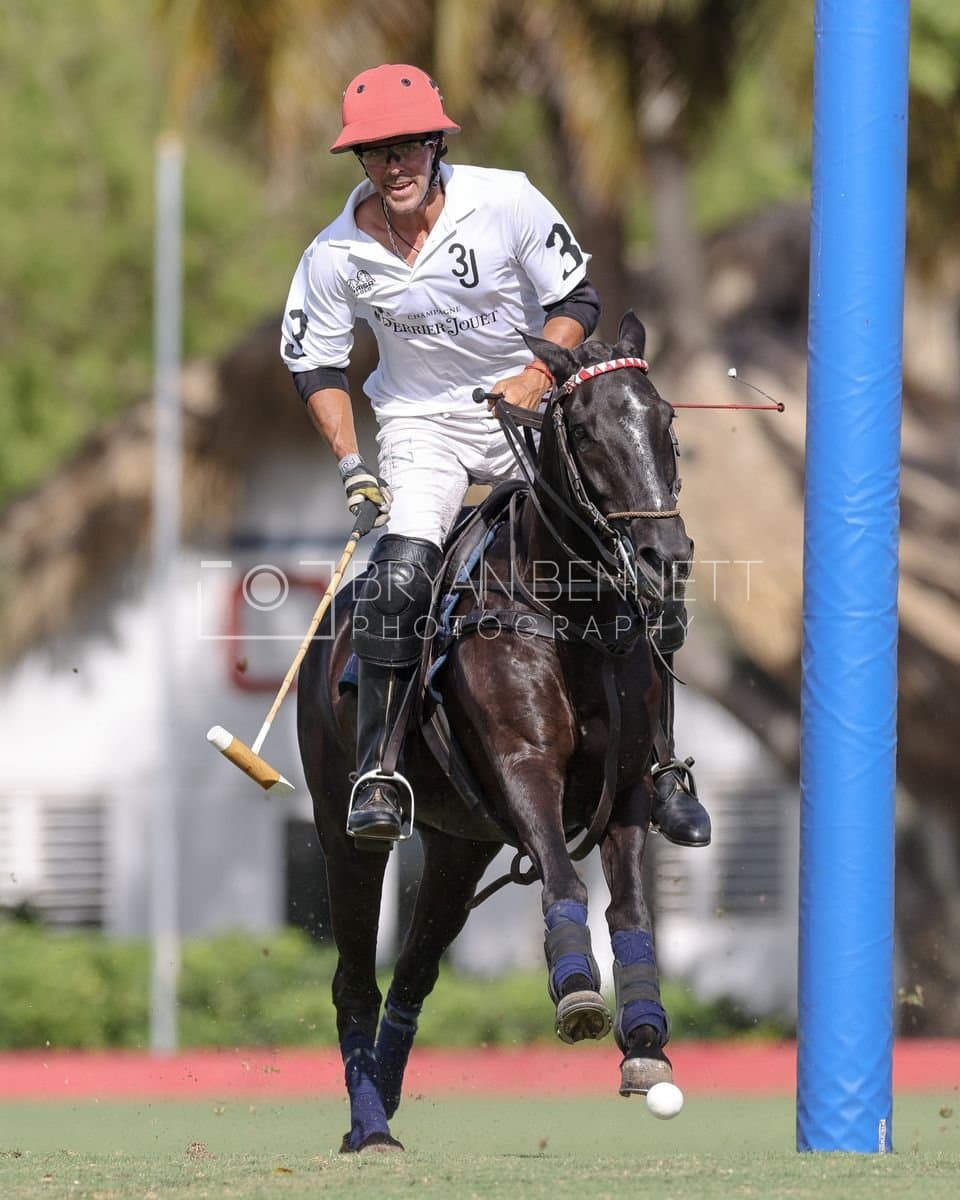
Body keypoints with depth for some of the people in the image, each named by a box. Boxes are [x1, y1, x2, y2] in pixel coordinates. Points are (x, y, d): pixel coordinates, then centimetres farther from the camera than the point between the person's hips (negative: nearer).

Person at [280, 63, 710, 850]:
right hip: (421, 425, 0)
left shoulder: (505, 202, -13)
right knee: (400, 573, -26)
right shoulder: (337, 256, -10)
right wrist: (351, 466, -6)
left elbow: (576, 299, -4)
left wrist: (536, 379, -19)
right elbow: (316, 364, 4)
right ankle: (377, 772, -20)